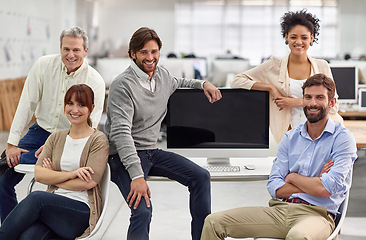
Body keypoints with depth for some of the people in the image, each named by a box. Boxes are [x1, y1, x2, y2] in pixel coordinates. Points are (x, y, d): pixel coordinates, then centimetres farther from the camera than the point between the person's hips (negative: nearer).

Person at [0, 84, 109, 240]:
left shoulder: (98, 140, 2)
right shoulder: (56, 138, 17)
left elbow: (89, 182, -10)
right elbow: (38, 174, 4)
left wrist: (53, 177, -1)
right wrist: (71, 174, -12)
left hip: (83, 211, -3)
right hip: (53, 206, 3)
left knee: (36, 197, -32)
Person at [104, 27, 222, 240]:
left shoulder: (162, 74, 8)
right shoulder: (123, 85, -16)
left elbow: (177, 83, 36)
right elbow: (121, 132, -25)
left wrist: (203, 84, 16)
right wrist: (137, 175, -34)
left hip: (152, 151, 7)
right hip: (125, 157, -7)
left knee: (201, 177, -7)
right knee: (142, 210, -29)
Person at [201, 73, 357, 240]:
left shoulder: (342, 138, -1)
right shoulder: (290, 137, 15)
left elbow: (326, 189, -14)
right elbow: (274, 187, 6)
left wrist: (292, 177, 2)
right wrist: (313, 184, -6)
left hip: (316, 214, -5)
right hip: (280, 209, 5)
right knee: (214, 222, -9)